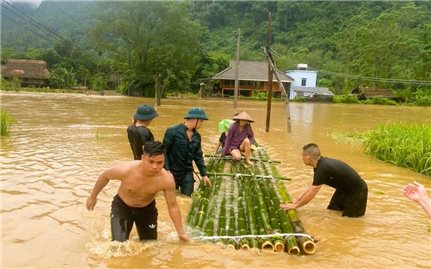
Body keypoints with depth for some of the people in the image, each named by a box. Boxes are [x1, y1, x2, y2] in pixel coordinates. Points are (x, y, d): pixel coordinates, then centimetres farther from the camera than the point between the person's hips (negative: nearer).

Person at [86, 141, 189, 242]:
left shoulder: (167, 179, -32)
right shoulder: (126, 170, -35)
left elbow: (173, 206, -17)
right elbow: (105, 176, -13)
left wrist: (181, 232, -14)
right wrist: (93, 197, 1)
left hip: (147, 208, 2)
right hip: (122, 206, -2)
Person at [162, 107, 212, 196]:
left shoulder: (197, 136, 4)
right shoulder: (172, 131, -13)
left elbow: (198, 156, 11)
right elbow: (164, 151, -12)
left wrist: (204, 174, 8)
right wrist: (166, 170, -19)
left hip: (187, 173, 5)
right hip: (172, 172, -4)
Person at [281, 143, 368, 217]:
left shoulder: (323, 168, -33)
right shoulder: (321, 164, -6)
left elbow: (311, 194, -27)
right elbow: (314, 185, 10)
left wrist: (295, 205, -16)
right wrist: (301, 197, 6)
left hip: (357, 191, -9)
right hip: (344, 188, 9)